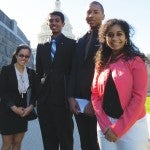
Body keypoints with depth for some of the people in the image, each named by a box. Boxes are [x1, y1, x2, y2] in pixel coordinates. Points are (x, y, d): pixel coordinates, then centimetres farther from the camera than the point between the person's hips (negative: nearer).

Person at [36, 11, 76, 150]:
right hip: (44, 99, 4)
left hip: (63, 98, -4)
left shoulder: (71, 44, 2)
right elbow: (38, 72, 16)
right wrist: (38, 95, 7)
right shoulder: (41, 46, 14)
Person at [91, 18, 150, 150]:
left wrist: (118, 128, -14)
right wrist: (105, 125, -7)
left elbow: (139, 97, -13)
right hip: (106, 126, 4)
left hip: (131, 126, -4)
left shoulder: (136, 61, -8)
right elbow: (95, 95, 4)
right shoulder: (101, 63, 6)